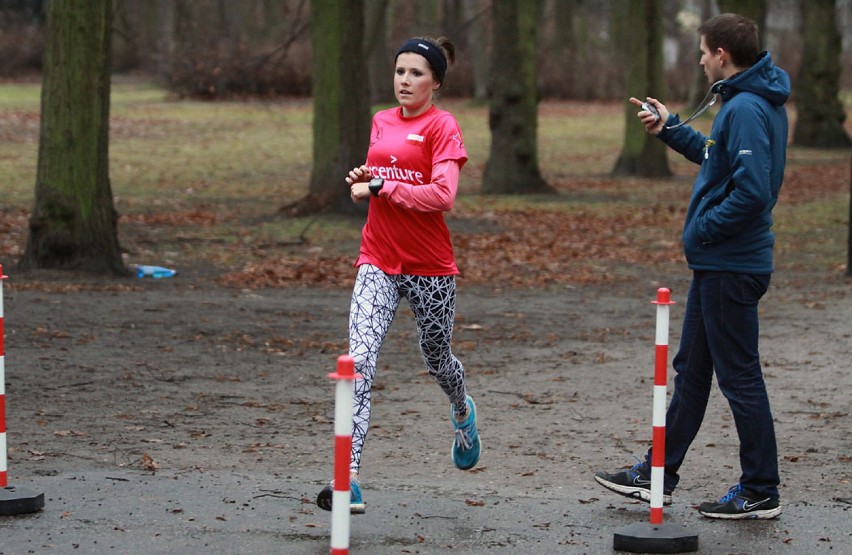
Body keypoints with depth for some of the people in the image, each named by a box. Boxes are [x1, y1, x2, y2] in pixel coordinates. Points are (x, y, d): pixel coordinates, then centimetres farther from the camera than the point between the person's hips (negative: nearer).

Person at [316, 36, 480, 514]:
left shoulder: (443, 126, -7)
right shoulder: (382, 122, 11)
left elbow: (443, 194, -20)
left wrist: (379, 187, -17)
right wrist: (363, 179, 4)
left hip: (431, 268, -4)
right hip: (378, 264, 4)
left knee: (437, 360, 17)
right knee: (360, 364, -15)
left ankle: (463, 411, 54)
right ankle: (349, 481, -22)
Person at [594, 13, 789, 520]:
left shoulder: (746, 109, -21)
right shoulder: (757, 102, 11)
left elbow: (752, 190, -29)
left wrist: (703, 229, -18)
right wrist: (671, 129, 19)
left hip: (731, 267, -11)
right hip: (719, 264, 11)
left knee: (740, 377, -1)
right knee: (691, 369, 16)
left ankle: (762, 493, 8)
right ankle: (658, 475, 25)